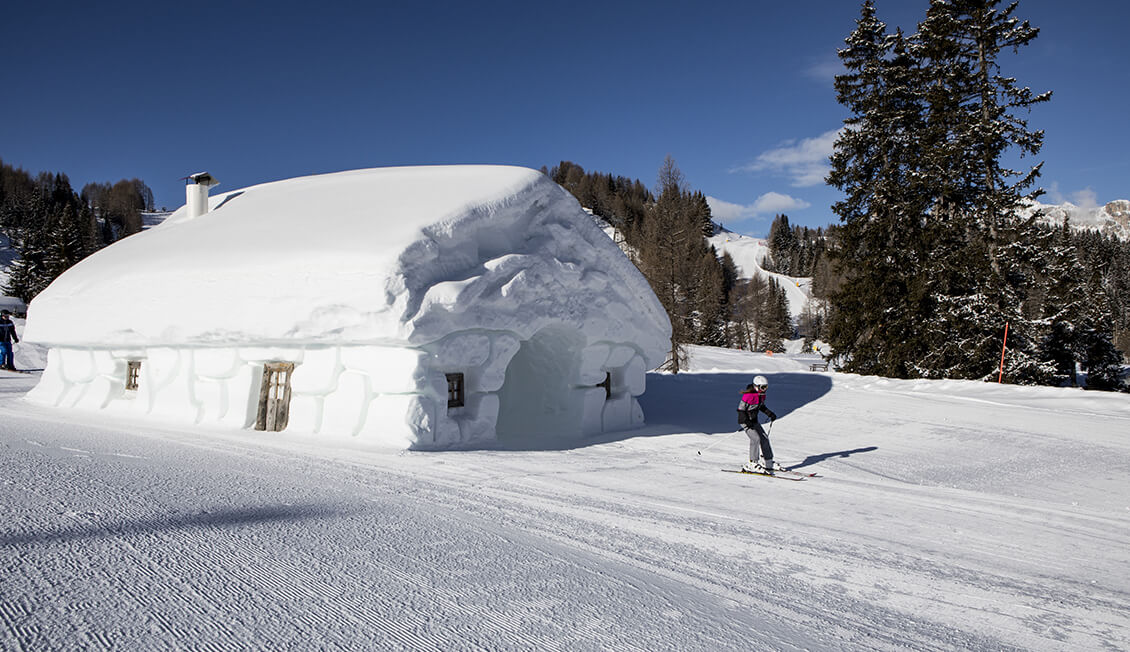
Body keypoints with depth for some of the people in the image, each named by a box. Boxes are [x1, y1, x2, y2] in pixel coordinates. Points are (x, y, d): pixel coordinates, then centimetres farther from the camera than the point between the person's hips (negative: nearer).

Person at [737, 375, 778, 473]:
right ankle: (752, 464, -16)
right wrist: (747, 421, -30)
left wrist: (770, 413, 8)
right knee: (756, 438, -21)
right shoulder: (748, 395, -23)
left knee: (764, 438, 7)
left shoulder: (762, 395, 3)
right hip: (745, 421, -9)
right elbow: (740, 409, -20)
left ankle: (767, 462, 19)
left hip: (754, 421, 9)